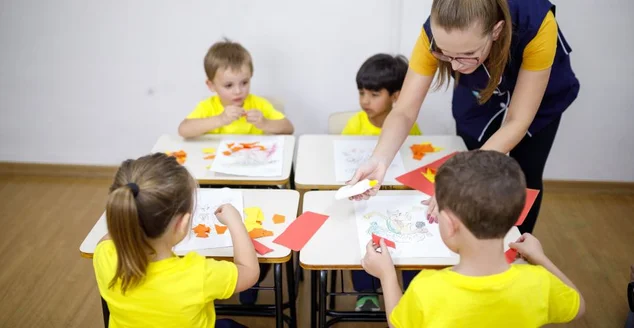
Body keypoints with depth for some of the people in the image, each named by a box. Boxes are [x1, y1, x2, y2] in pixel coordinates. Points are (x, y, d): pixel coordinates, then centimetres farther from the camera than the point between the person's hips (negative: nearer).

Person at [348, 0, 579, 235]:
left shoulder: (536, 24, -42)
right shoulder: (435, 33, -37)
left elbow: (517, 122, -37)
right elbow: (404, 112, -33)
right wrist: (379, 160, -53)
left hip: (539, 98, -1)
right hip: (477, 99, 1)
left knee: (525, 180, 6)